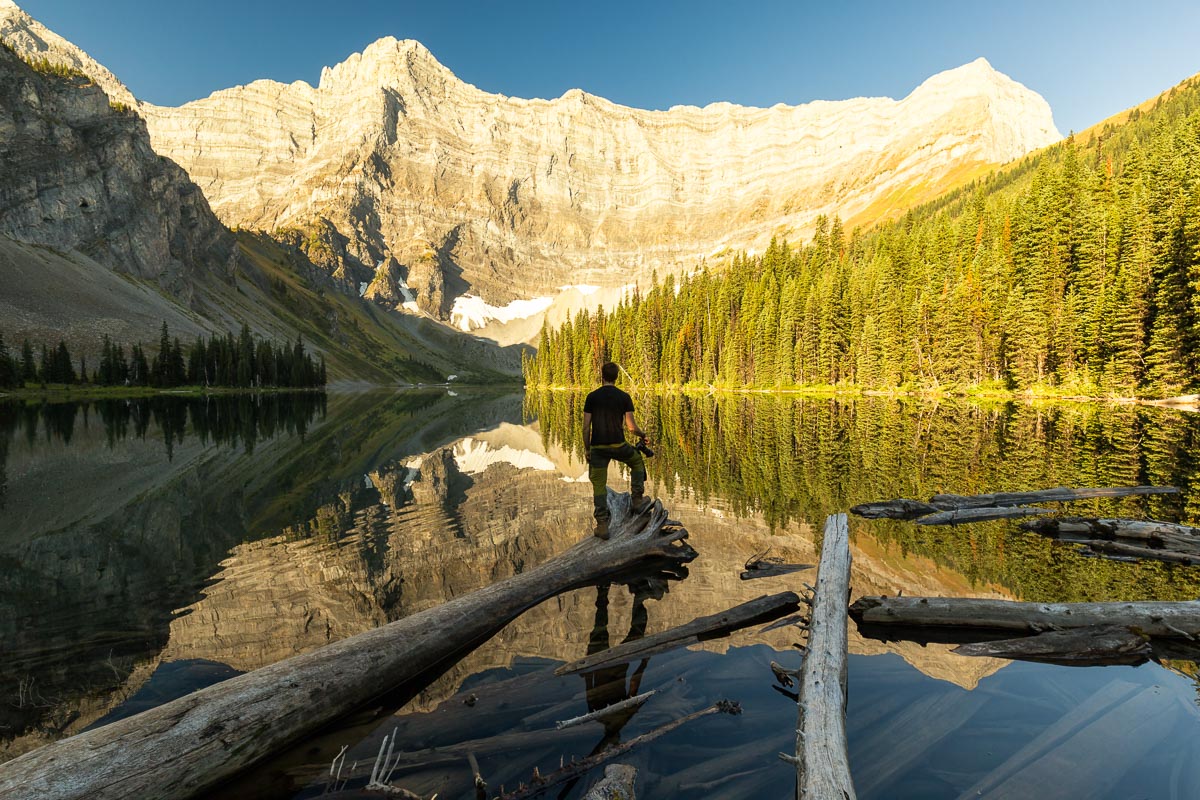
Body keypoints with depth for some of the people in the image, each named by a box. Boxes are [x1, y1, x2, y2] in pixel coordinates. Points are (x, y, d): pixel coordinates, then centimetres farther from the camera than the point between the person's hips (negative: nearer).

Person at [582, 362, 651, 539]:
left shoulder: (592, 397, 0)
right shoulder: (624, 397, -3)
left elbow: (586, 427, -1)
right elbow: (631, 426, -5)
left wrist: (587, 448, 10)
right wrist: (643, 434, 16)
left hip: (597, 447, 0)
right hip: (618, 445, 0)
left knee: (599, 485, 7)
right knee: (637, 462, 29)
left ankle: (602, 525, 5)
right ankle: (637, 500, 29)